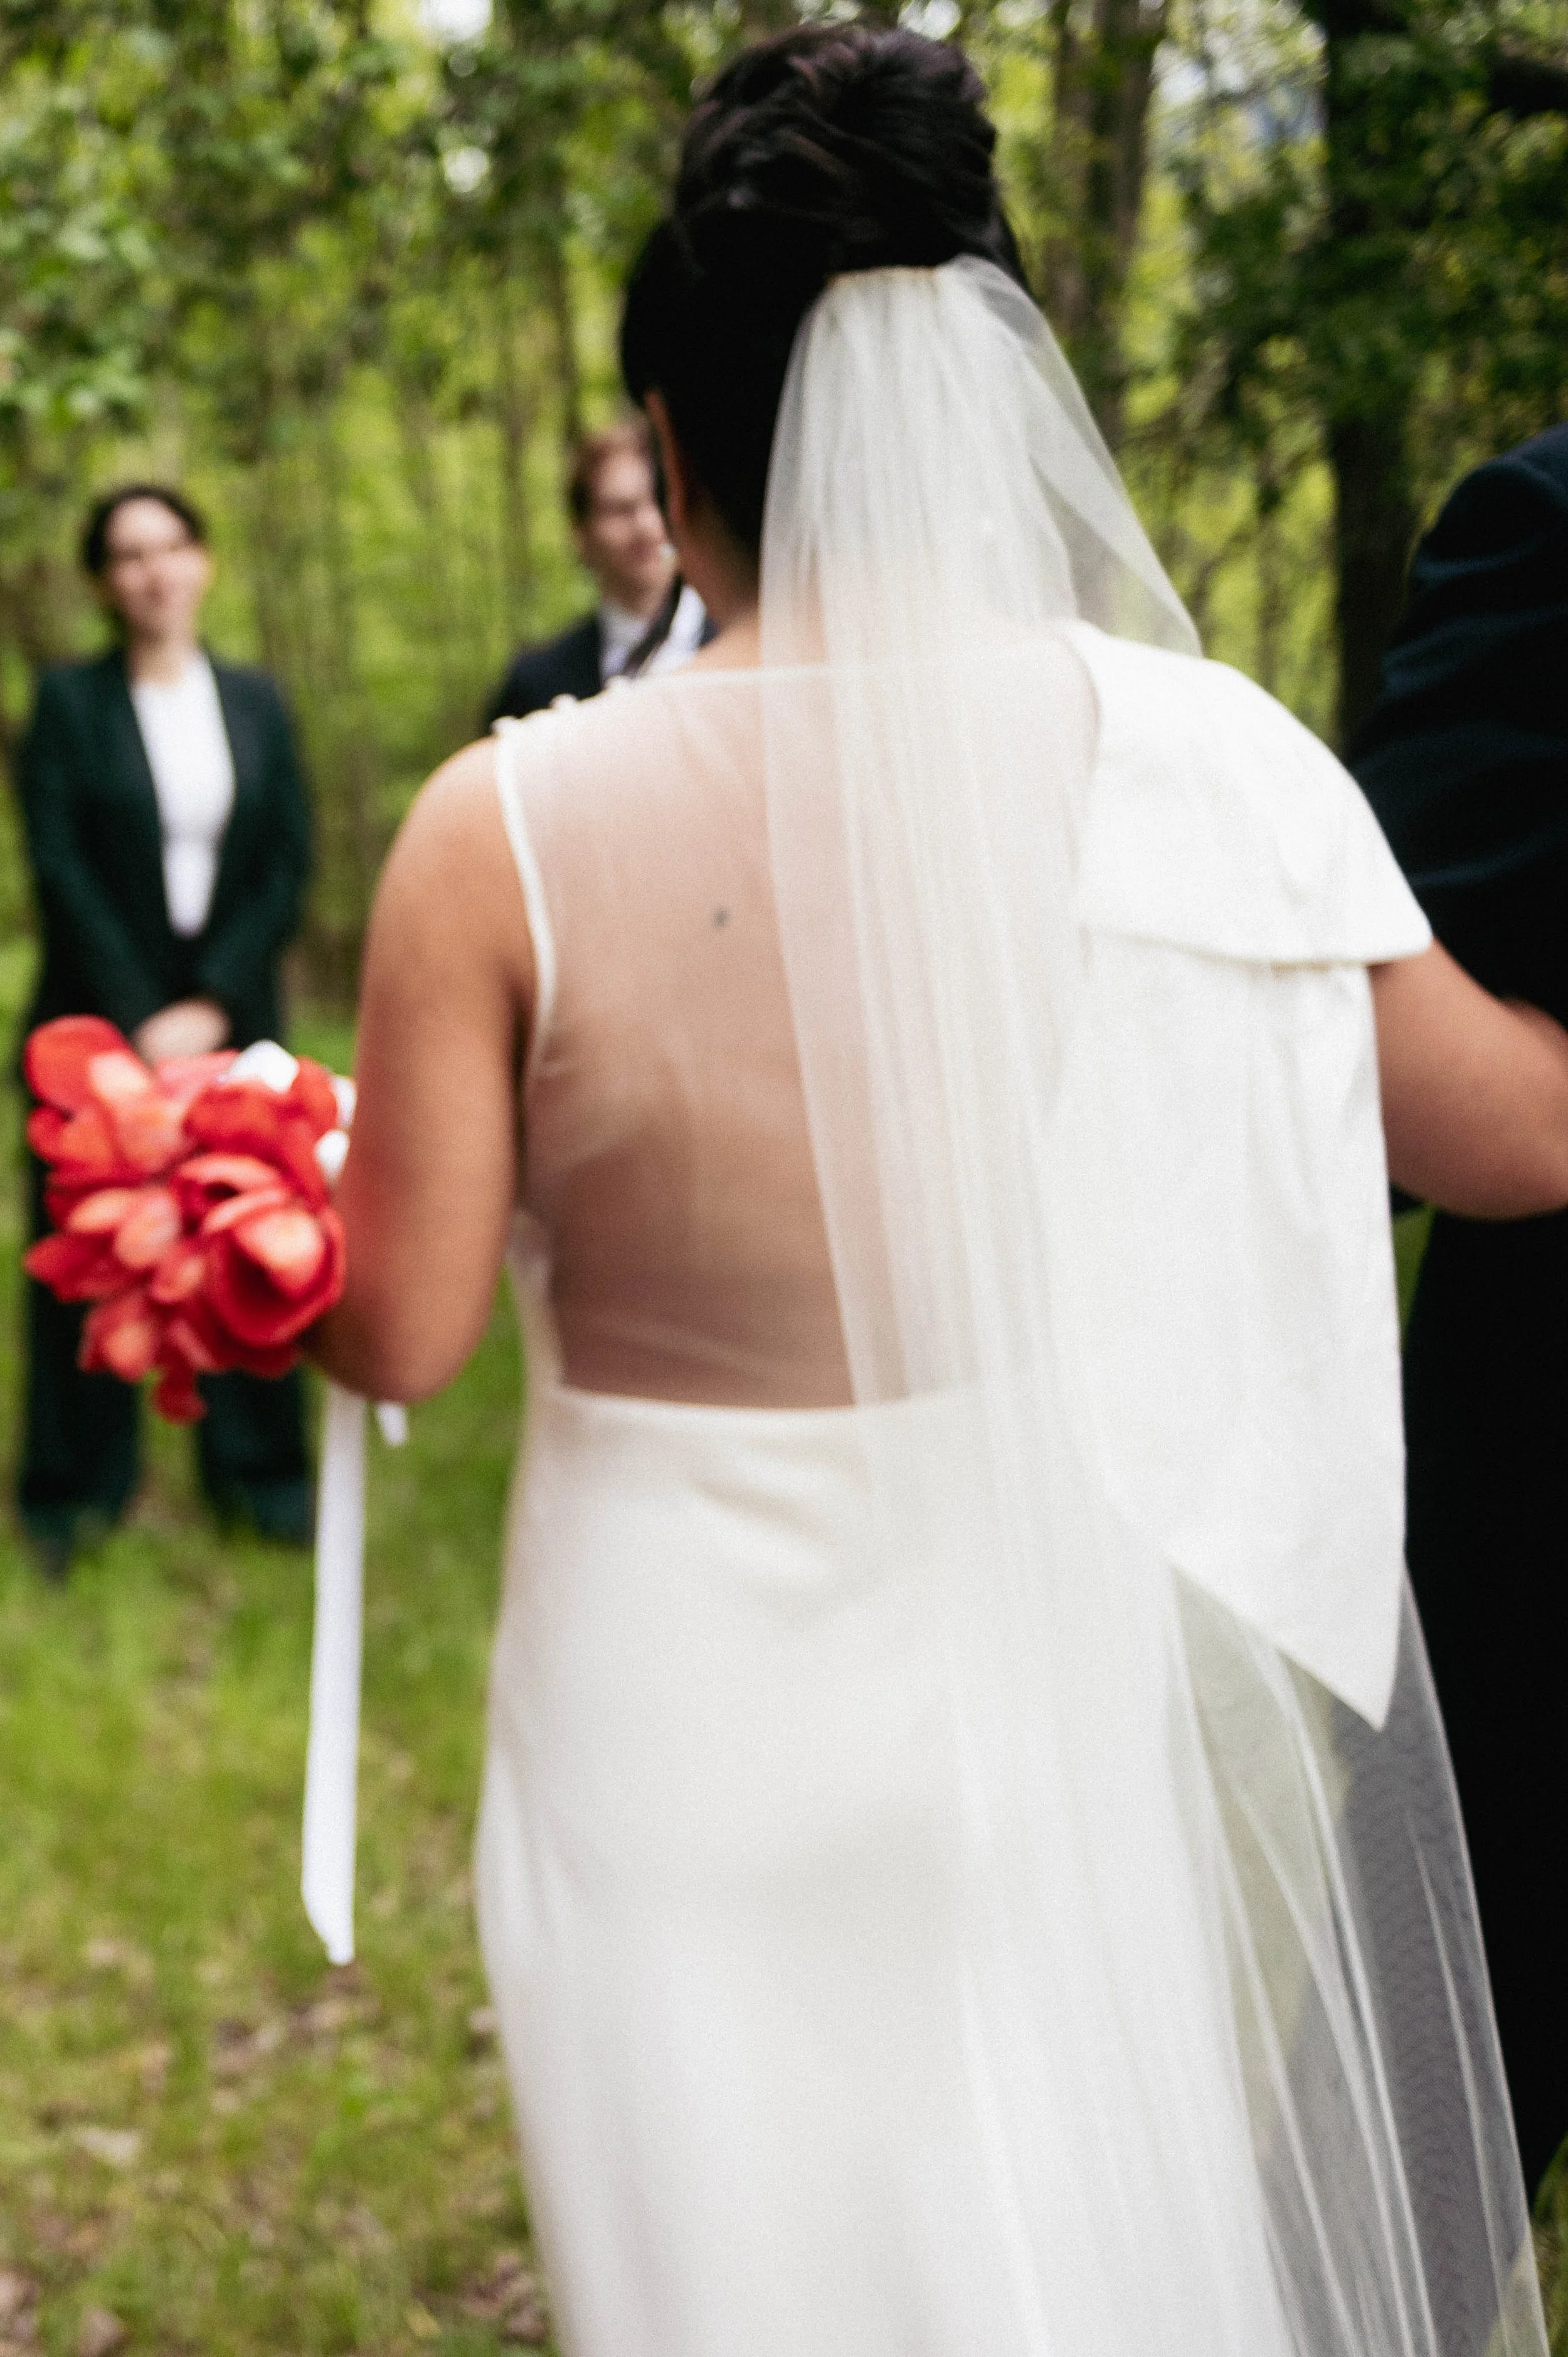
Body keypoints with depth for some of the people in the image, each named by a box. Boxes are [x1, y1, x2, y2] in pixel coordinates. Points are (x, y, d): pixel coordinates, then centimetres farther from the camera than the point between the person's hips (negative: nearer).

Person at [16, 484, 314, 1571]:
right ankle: (78, 1486, 14)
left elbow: (290, 864, 2)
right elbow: (59, 870, -6)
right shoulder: (70, 702, 0)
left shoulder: (255, 702, 7)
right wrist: (140, 1016, -12)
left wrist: (214, 1001, -9)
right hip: (101, 1020, -2)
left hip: (231, 1018, 2)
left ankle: (256, 1465, 16)